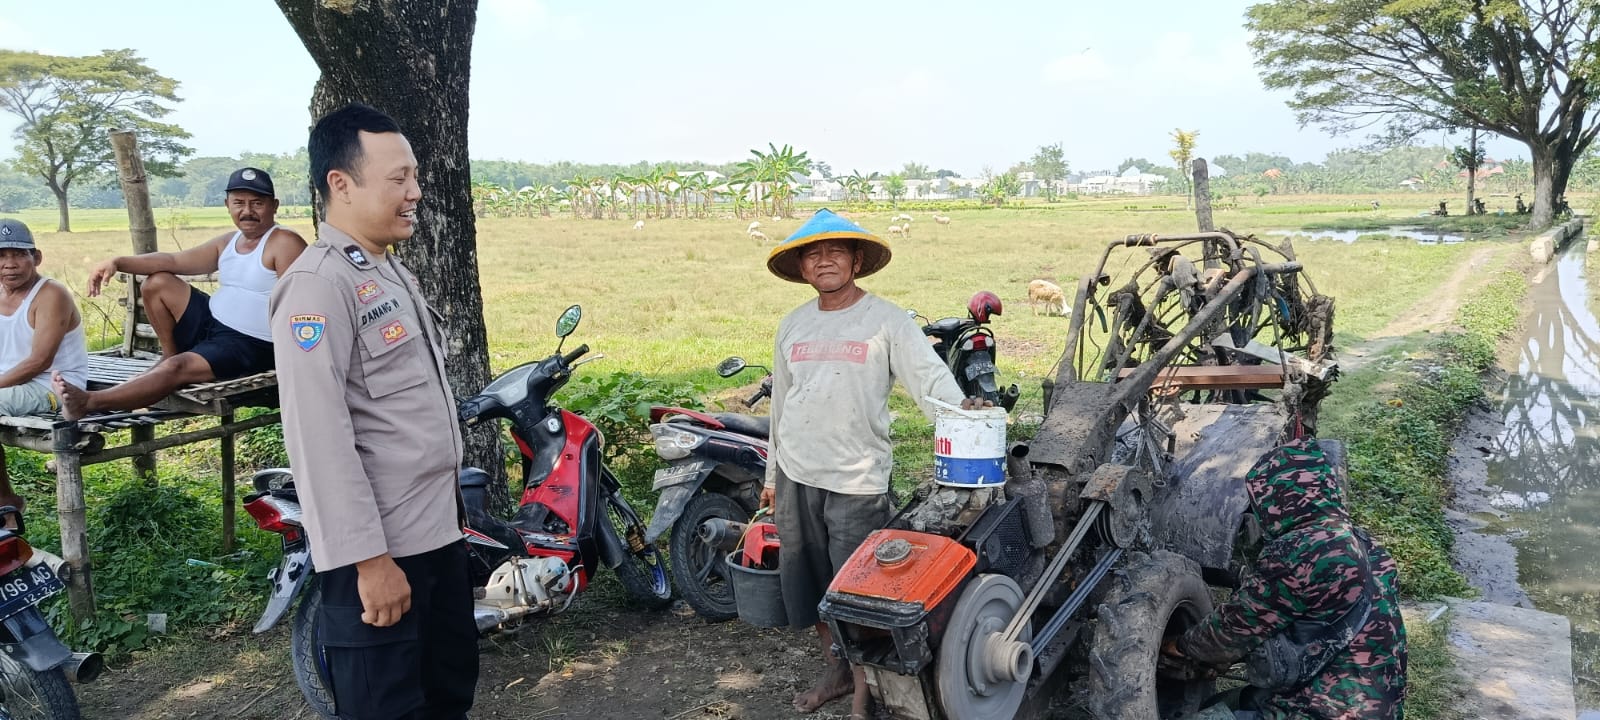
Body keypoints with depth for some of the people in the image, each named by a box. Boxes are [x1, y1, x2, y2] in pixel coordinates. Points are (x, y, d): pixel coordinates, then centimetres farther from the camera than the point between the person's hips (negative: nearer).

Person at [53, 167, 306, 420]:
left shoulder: (285, 243, -15)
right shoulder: (227, 242, 12)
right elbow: (173, 260, 9)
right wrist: (117, 262, -5)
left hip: (250, 346, -9)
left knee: (177, 368, -28)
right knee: (156, 283, 9)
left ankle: (89, 402, -26)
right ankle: (170, 352, 14)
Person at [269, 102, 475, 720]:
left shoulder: (390, 270, 13)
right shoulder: (318, 284, -17)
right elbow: (319, 435, -24)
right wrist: (369, 557, -24)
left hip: (436, 530, 9)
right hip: (380, 550, -9)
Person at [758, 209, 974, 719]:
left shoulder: (886, 320, -6)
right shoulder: (792, 325, 10)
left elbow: (928, 373, -17)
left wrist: (960, 410, -39)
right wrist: (772, 476, 20)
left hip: (857, 481, -5)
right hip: (796, 477, 6)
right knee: (811, 583, 17)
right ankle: (836, 672, 37)